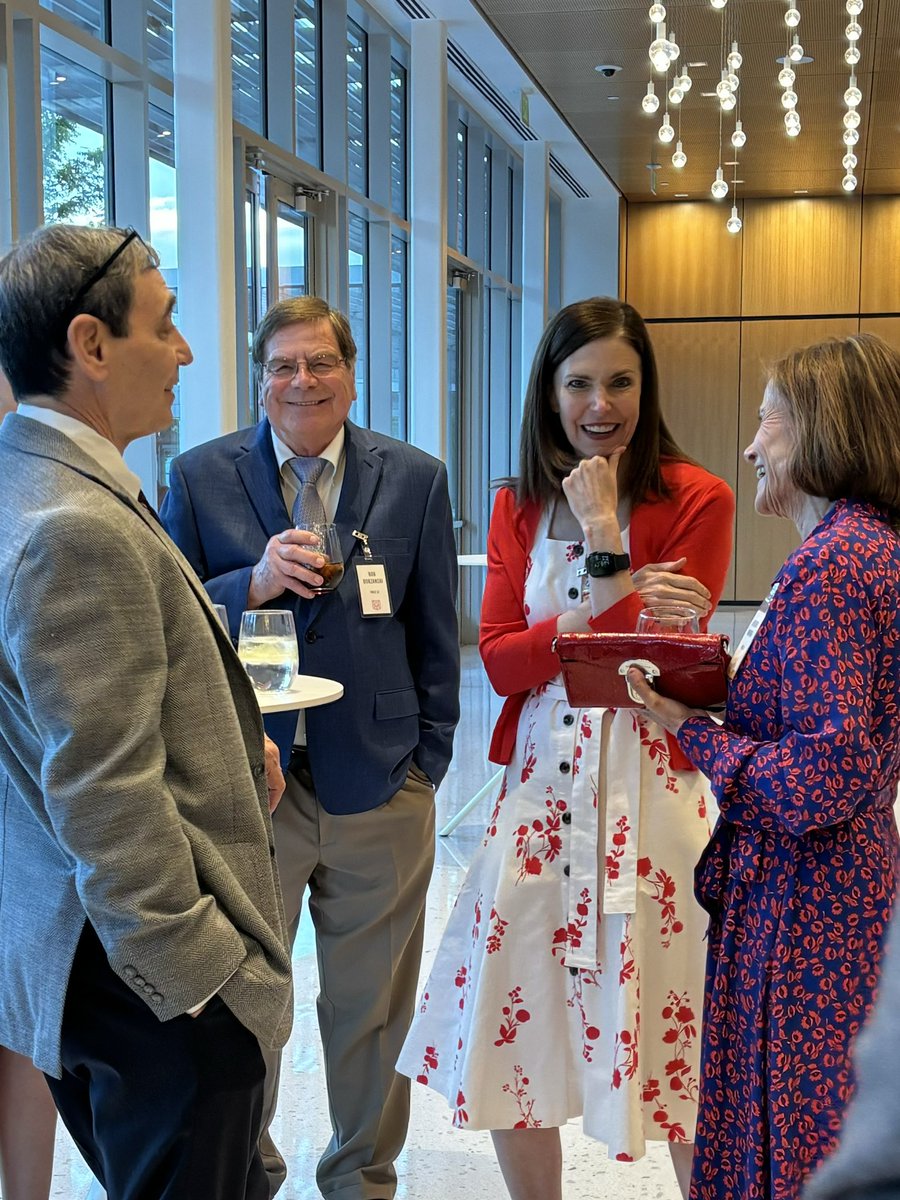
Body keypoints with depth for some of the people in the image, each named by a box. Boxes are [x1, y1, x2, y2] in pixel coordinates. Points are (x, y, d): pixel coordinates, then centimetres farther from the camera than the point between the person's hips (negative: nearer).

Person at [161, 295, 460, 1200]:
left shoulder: (416, 479, 4)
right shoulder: (201, 475, 1)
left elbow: (434, 635, 6)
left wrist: (429, 757, 4)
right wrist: (254, 582, -17)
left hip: (377, 784, 1)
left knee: (372, 1004, 14)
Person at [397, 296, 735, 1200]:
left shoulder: (695, 500, -4)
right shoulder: (520, 505, 8)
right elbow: (498, 658, 0)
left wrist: (605, 542, -15)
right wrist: (596, 611, -15)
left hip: (647, 784, -4)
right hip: (541, 782, 4)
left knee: (675, 1042, 5)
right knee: (507, 1033, 11)